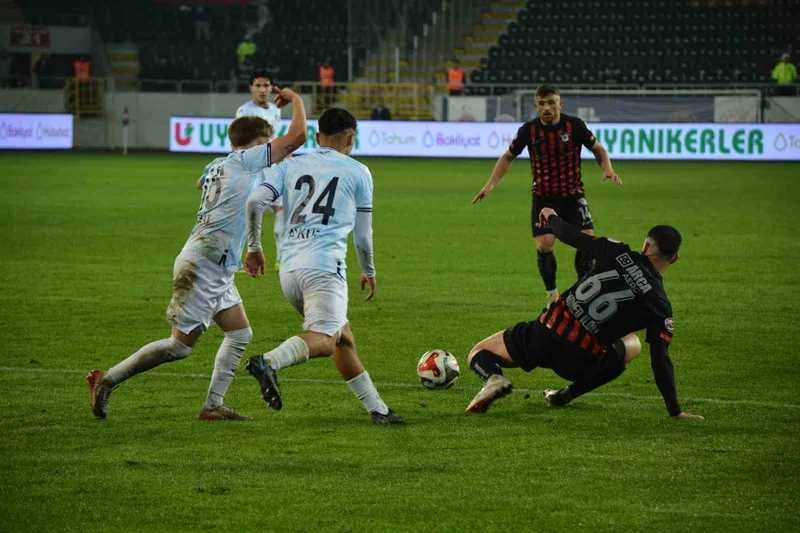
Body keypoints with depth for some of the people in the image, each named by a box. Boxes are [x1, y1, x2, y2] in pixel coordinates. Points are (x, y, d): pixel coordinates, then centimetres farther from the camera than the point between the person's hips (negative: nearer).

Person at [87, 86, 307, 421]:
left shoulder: (216, 166, 16)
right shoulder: (245, 160, -7)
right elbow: (296, 137, -10)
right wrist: (296, 100, 5)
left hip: (217, 271, 10)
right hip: (202, 266, -10)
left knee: (240, 334, 8)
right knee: (181, 345, -7)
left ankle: (213, 405, 7)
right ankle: (107, 380, -1)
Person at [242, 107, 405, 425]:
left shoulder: (290, 166, 19)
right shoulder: (358, 172, 11)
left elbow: (255, 202, 5)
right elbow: (362, 233, 16)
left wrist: (254, 248, 16)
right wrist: (369, 272, 32)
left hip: (289, 268, 6)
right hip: (324, 266, -6)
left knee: (343, 338, 17)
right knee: (323, 339, -18)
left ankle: (377, 409, 19)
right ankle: (269, 362, -46)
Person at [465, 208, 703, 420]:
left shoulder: (617, 253, -2)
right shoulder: (660, 306, -4)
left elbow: (571, 235, 7)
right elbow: (660, 362, -7)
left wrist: (552, 218, 30)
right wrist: (674, 411, 0)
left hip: (545, 334, 0)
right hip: (579, 363, 0)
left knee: (479, 353, 21)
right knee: (633, 344, 32)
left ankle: (493, 379, -19)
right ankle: (568, 393, 17)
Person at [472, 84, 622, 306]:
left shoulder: (574, 125, -11)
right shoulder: (529, 130, -9)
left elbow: (598, 148, 3)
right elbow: (508, 157, 7)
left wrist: (607, 168, -16)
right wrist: (490, 184, -3)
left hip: (573, 195, 0)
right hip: (543, 197, 0)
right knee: (544, 246, -11)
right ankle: (552, 295, 9)